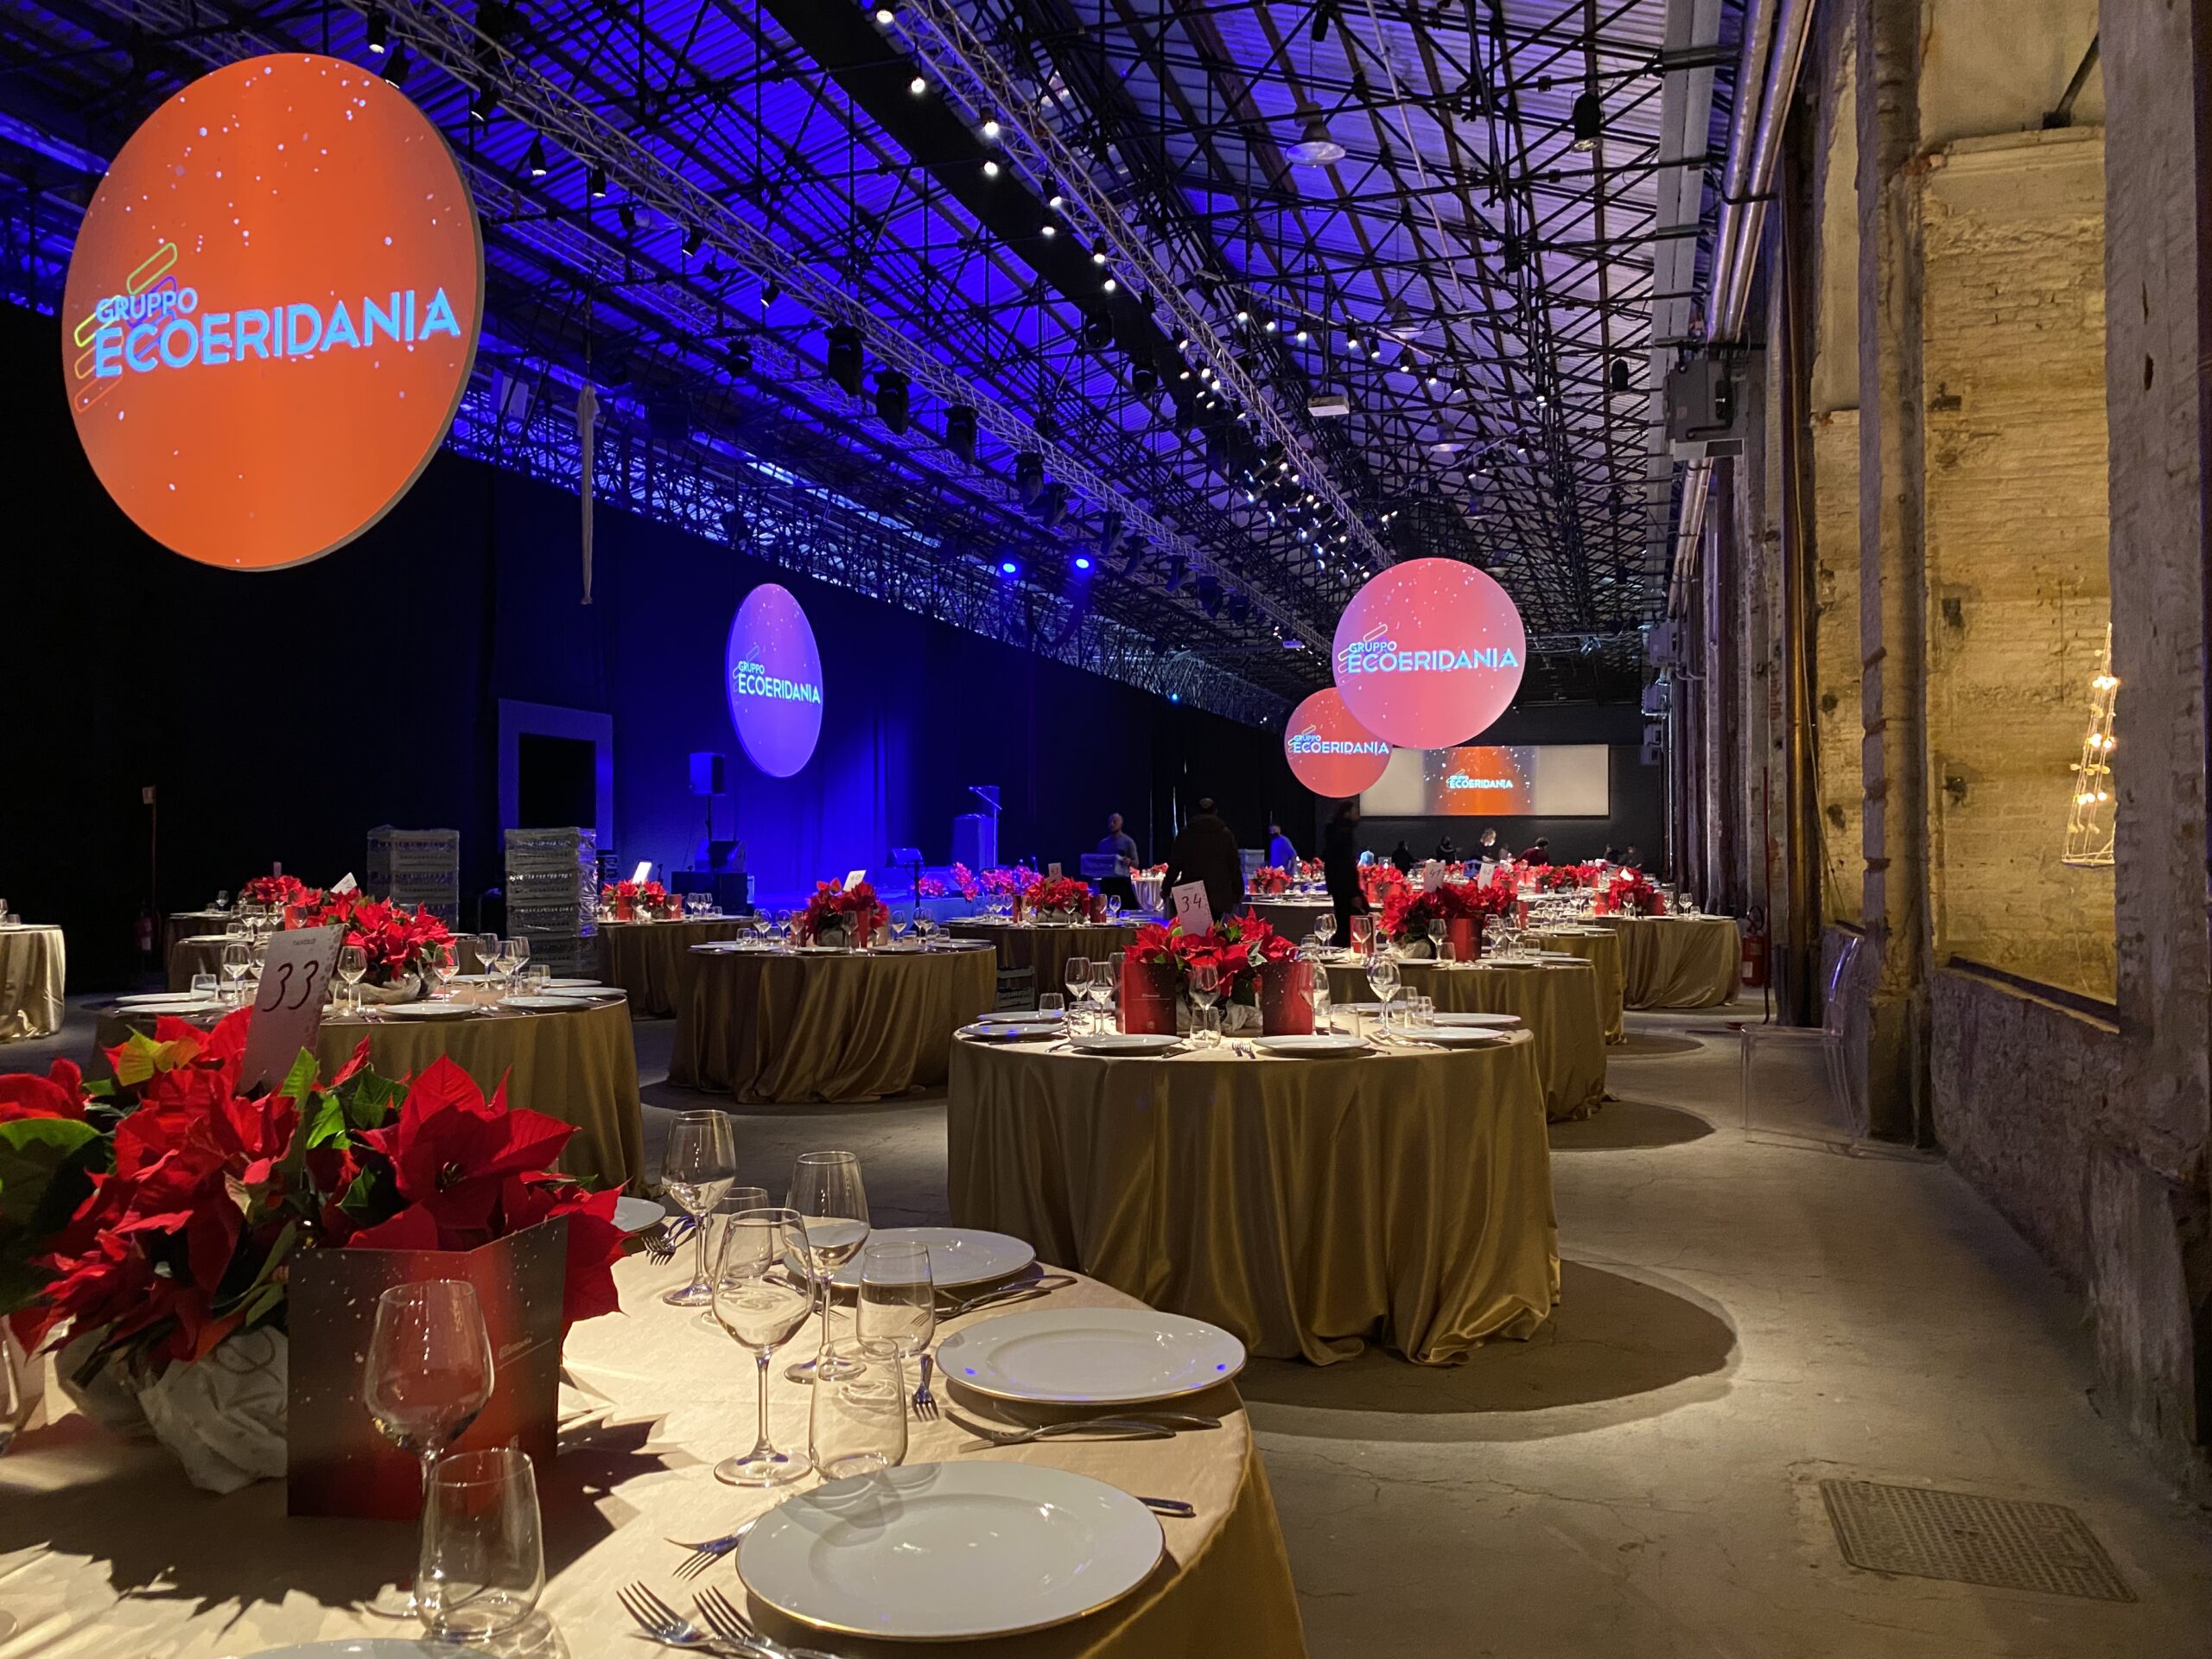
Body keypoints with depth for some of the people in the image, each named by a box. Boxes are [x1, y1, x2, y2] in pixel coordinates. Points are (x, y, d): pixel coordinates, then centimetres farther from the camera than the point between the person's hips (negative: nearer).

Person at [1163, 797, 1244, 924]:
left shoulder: (1186, 832, 3)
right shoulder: (1225, 833, 2)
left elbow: (1175, 864, 3)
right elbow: (1234, 865, 3)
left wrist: (1166, 888, 10)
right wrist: (1238, 892, 10)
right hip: (1218, 893, 0)